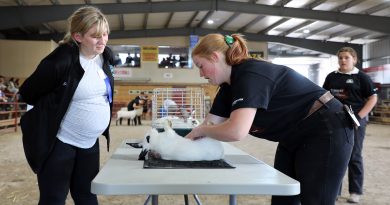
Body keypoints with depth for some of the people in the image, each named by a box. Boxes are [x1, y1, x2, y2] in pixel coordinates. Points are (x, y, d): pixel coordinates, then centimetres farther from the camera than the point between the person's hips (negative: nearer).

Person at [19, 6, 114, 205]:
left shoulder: (104, 56, -1)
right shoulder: (62, 59, -21)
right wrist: (54, 108, -2)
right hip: (58, 143, -6)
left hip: (90, 143, 6)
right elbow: (28, 93, -11)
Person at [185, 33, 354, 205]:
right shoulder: (229, 85, 4)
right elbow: (211, 123, 5)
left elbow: (236, 132, -38)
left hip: (326, 133, -9)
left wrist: (200, 130, -20)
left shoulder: (250, 74, -27)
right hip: (294, 138, 9)